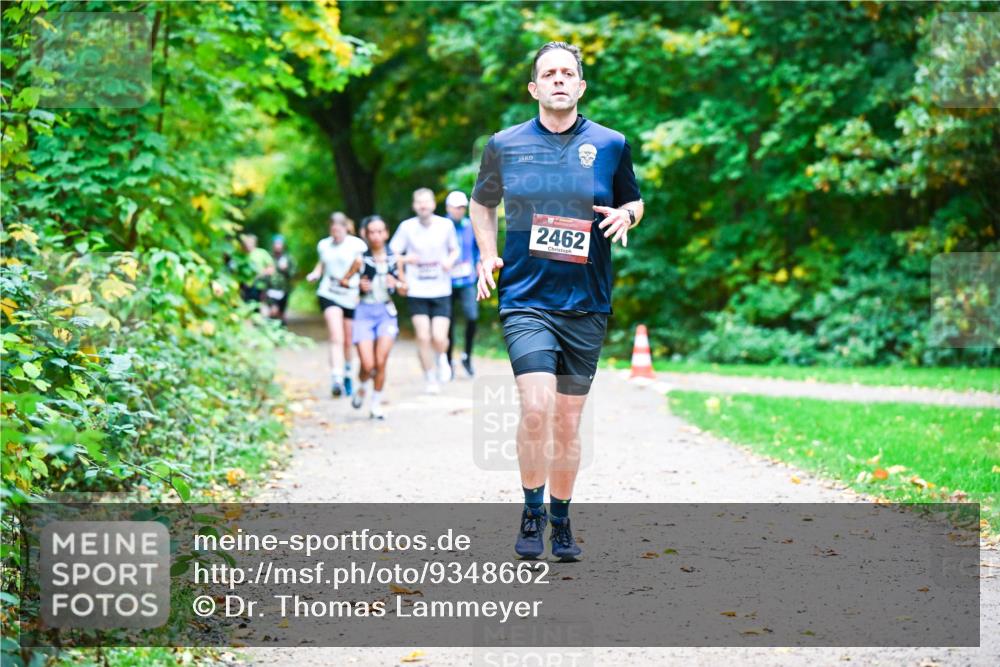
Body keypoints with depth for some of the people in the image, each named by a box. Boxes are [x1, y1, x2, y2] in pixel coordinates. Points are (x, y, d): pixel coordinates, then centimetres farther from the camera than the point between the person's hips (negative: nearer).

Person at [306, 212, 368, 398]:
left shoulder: (357, 245, -3)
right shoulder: (324, 245, 8)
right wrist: (315, 274, 3)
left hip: (352, 297, 0)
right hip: (329, 294, 0)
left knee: (348, 342, 9)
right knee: (337, 338, -17)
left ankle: (347, 376, 31)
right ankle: (336, 379, -26)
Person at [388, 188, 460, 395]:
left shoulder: (445, 225, -2)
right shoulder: (407, 227, -5)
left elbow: (455, 250, 13)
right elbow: (391, 254, -2)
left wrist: (450, 260, -9)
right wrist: (405, 259, -23)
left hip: (441, 291, 0)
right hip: (416, 291, 0)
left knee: (439, 338, -10)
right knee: (423, 337, -5)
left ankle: (442, 358, 26)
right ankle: (431, 380, 14)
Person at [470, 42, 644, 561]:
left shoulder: (611, 145, 4)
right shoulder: (504, 145, 4)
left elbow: (634, 202, 19)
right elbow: (482, 203, 20)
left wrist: (626, 215, -5)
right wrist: (487, 256, 5)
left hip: (586, 306, 2)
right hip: (525, 300, -1)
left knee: (568, 423, 8)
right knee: (536, 408, -19)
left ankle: (561, 519, 26)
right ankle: (531, 513, 0)